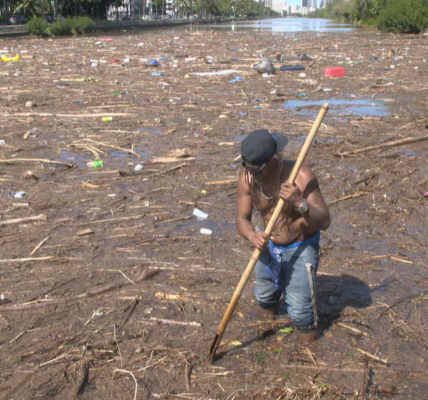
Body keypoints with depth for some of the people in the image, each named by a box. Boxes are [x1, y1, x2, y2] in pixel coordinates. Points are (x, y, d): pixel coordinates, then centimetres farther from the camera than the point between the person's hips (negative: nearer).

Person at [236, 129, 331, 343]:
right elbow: (241, 219, -14)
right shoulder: (247, 177, -20)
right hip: (269, 246, 5)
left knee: (298, 307, -8)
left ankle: (307, 340, 23)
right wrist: (252, 236, -37)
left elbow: (324, 222, -31)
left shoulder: (301, 176, -31)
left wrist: (300, 203, -50)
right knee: (264, 298, 24)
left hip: (301, 248, -4)